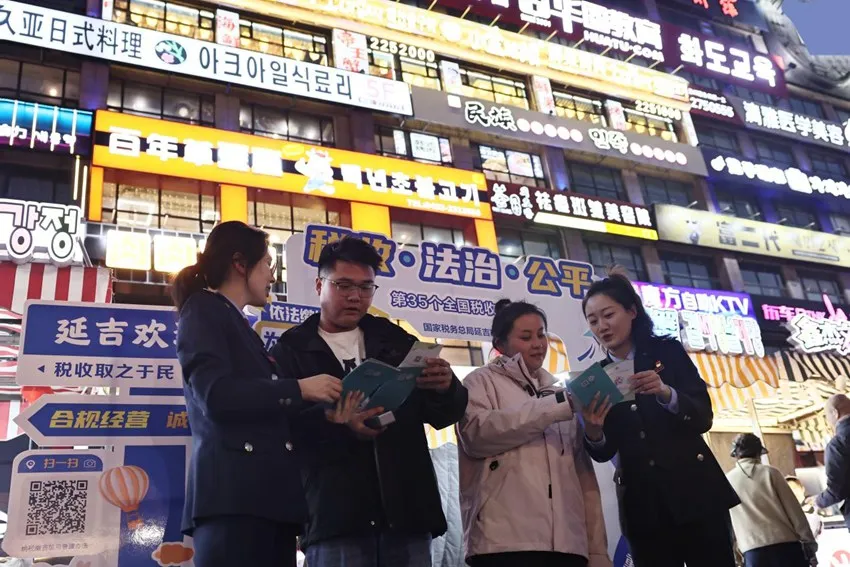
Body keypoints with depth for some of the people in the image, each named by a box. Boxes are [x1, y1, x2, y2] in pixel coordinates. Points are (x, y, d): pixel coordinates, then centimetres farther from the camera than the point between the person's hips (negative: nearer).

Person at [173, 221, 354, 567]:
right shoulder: (203, 310, 2)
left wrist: (323, 417, 7)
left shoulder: (239, 326, 27)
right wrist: (298, 389, -8)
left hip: (267, 494, 8)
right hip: (233, 496, -8)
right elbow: (216, 396, -14)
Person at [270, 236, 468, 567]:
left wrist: (446, 389, -11)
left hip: (407, 510, 3)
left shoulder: (395, 341, 15)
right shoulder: (292, 351, 5)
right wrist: (341, 427, -25)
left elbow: (443, 415, 12)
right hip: (335, 517, -3)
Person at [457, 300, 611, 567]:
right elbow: (476, 432, -13)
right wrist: (557, 405, -14)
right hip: (506, 540, -4)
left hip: (567, 541, 5)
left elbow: (583, 470, 17)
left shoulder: (560, 390, 22)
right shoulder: (482, 382, 8)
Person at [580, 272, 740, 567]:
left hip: (694, 490, -2)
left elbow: (704, 418, -5)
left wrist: (666, 393, -25)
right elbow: (605, 452, 3)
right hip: (642, 505, 2)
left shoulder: (668, 351, 3)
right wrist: (593, 432, -20)